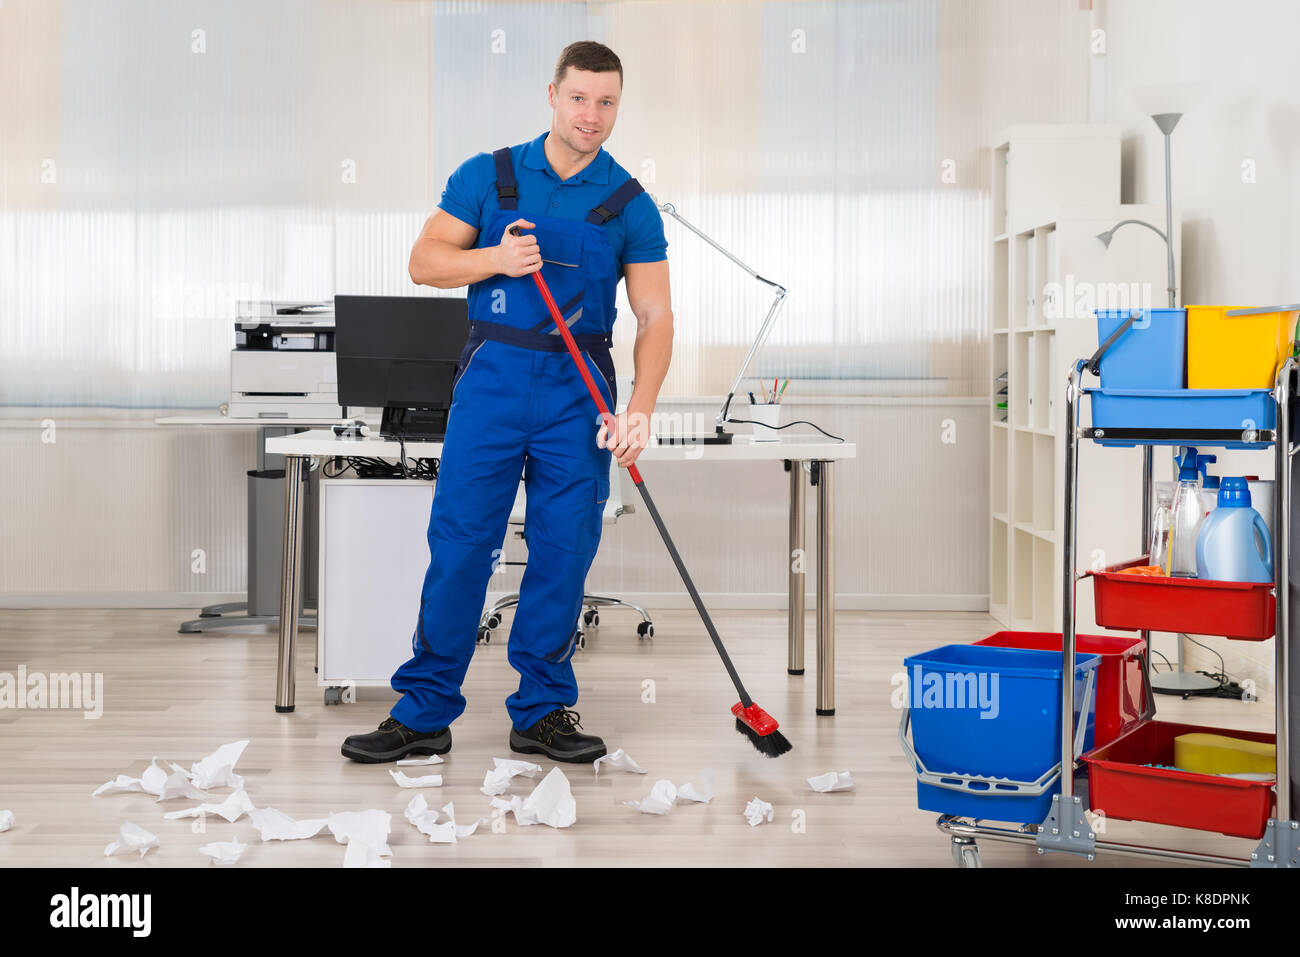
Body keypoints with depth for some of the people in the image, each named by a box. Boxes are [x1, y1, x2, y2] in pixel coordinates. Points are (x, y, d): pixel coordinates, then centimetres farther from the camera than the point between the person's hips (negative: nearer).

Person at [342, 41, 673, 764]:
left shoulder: (631, 205, 6)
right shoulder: (488, 176, 8)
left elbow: (656, 315, 1)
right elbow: (426, 260, 4)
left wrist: (641, 407, -14)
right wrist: (497, 258, -15)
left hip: (579, 390, 1)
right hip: (492, 378, -1)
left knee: (564, 554, 3)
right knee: (459, 542, -3)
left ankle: (542, 711, 16)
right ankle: (424, 712, 6)